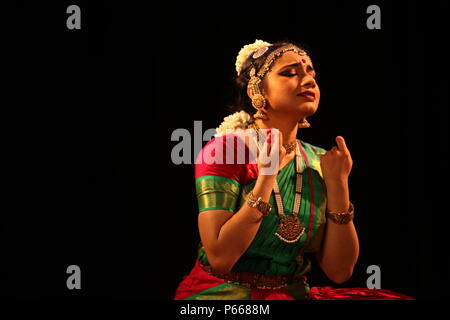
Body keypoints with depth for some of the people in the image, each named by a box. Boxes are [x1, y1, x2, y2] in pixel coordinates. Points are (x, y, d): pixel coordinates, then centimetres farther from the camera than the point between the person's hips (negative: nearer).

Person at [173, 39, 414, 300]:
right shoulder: (224, 149, -8)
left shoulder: (320, 163, 6)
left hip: (294, 291, 5)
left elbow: (339, 271, 1)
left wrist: (337, 184, -8)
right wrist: (266, 177, -19)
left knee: (395, 298, -17)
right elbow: (219, 258, -17)